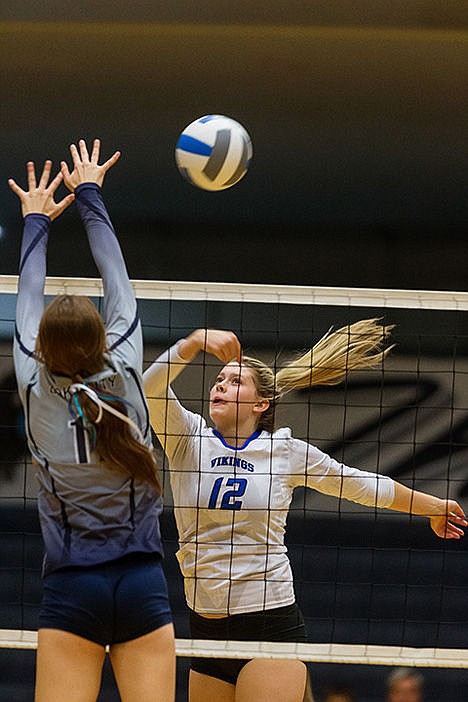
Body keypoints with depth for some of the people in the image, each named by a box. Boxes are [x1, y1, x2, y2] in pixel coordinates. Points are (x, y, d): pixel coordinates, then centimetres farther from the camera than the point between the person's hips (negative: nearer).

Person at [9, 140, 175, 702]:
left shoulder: (36, 391, -3)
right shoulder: (125, 374, -2)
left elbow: (29, 300, 14)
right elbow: (118, 283, 11)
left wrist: (36, 219, 29)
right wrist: (89, 194, 25)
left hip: (72, 591, -1)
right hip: (143, 585, 1)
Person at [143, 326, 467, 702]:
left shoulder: (288, 450, 4)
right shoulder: (187, 437, 3)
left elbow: (361, 484, 18)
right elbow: (150, 388, -15)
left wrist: (434, 507, 29)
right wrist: (196, 340, -31)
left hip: (273, 625, -2)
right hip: (206, 627, 2)